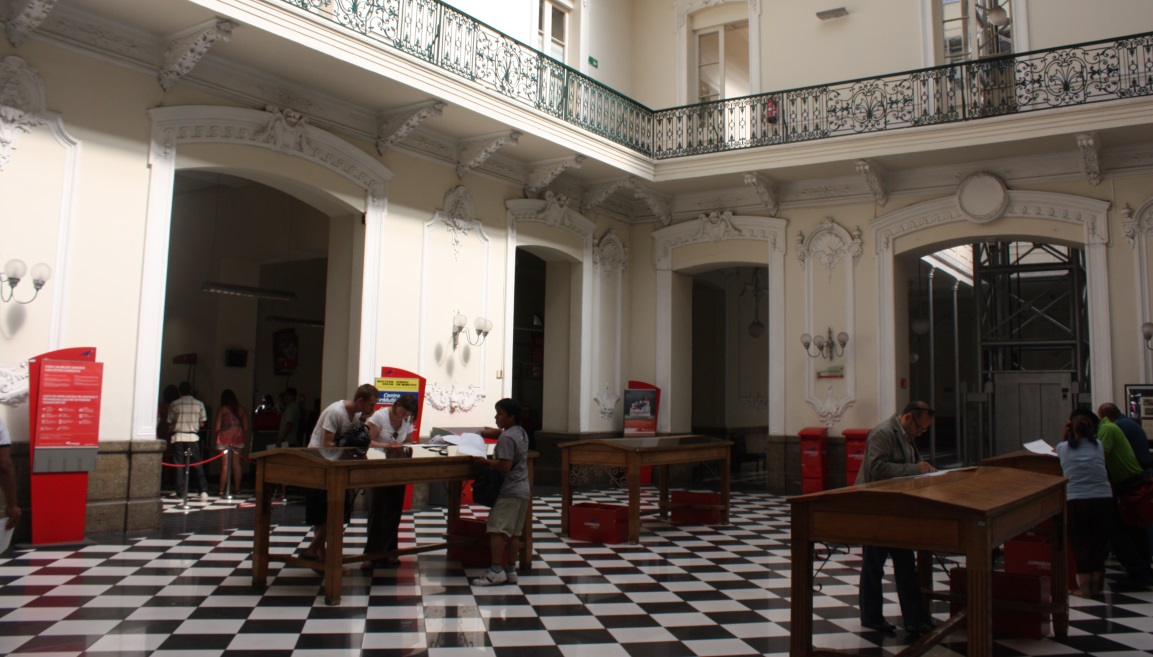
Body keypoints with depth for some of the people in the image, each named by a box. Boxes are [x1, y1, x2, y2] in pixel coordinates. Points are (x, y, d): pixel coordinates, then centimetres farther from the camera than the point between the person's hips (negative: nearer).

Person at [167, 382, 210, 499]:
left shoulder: (174, 404, -1)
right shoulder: (199, 404, 3)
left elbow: (169, 423, 3)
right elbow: (202, 423, 5)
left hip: (178, 437, -1)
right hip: (193, 437, 1)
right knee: (197, 465, 4)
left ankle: (180, 493, 5)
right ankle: (204, 491, -5)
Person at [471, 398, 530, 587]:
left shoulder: (506, 437, -16)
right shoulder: (521, 433, 14)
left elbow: (505, 466, -23)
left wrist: (485, 462, -11)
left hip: (509, 492, -10)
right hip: (523, 490, 10)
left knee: (497, 529, -9)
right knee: (514, 532, 10)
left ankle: (496, 570, -11)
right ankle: (510, 570, 13)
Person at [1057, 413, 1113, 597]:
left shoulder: (1063, 448, 5)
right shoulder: (1098, 445, 8)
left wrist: (1066, 433, 18)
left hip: (1076, 501, -1)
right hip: (1103, 498, 1)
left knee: (1080, 543, 8)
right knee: (1099, 541, 13)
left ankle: (1085, 584, 4)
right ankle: (1096, 583, 16)